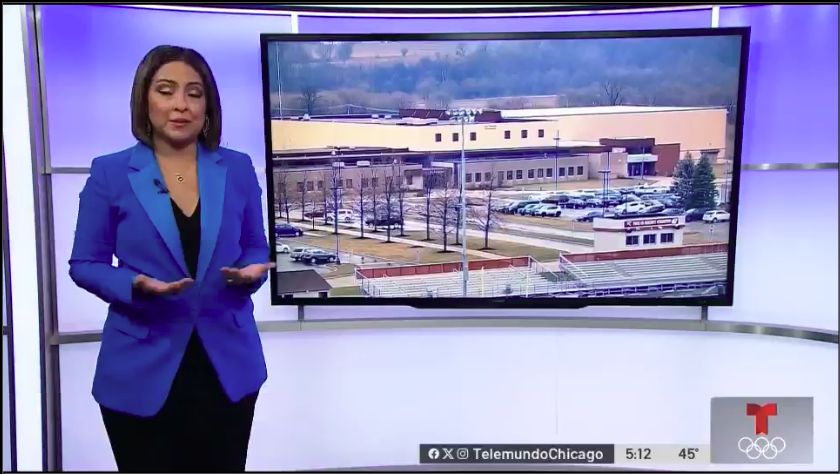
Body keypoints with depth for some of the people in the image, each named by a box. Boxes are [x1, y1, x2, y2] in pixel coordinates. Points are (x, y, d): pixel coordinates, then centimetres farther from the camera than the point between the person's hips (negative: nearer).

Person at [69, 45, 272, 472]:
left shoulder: (238, 169, 1)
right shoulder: (110, 173, -4)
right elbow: (85, 264, 0)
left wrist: (251, 272, -14)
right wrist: (136, 286, -19)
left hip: (227, 365, 2)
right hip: (141, 371, -2)